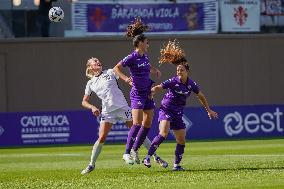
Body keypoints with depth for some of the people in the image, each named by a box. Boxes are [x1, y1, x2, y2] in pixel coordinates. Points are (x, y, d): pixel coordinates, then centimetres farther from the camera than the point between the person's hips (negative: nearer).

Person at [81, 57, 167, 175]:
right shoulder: (90, 84, 10)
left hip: (122, 107, -1)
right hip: (107, 111, 1)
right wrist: (92, 107, -9)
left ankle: (154, 155, 9)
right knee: (101, 138, -8)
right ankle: (91, 164, 3)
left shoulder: (110, 73, 7)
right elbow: (84, 102, 13)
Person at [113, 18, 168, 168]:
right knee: (137, 123, -18)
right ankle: (127, 152, -15)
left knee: (147, 124, 7)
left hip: (147, 93, 8)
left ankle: (135, 149, 18)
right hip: (137, 93, -8)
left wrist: (155, 71, 14)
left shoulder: (145, 56, 11)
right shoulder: (132, 57, -13)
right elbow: (116, 68, -18)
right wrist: (125, 78, -34)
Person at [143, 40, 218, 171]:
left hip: (178, 113, 5)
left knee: (181, 141, 1)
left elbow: (201, 96, 17)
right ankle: (148, 157, -23)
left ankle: (176, 165, 14)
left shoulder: (191, 84, 2)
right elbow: (159, 87, -20)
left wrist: (209, 110, 23)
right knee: (163, 133, -26)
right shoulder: (173, 81, -12)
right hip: (166, 110, -5)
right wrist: (151, 92, -42)